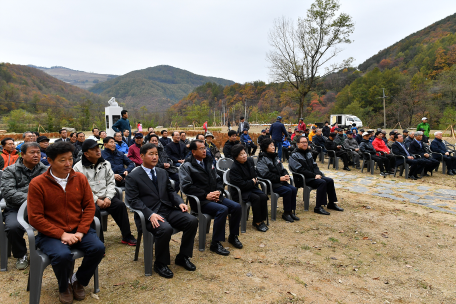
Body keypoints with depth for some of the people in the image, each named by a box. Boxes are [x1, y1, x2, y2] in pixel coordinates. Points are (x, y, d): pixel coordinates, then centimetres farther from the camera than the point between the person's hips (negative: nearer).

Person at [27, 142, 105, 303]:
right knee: (62, 255, -31)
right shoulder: (37, 184, -9)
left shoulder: (80, 178, -1)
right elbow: (35, 217, -11)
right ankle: (64, 287, 6)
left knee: (98, 248, -20)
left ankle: (78, 281, 10)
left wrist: (80, 232, -11)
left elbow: (89, 206, 2)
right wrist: (62, 234, -18)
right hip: (51, 234, -3)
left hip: (78, 230, 3)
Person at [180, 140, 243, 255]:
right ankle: (215, 243, -17)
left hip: (215, 197, 7)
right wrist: (206, 196, -18)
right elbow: (186, 186, -15)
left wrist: (218, 191, -2)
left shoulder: (208, 162, 16)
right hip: (200, 201, -7)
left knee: (237, 207, -11)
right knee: (222, 209, -30)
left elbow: (218, 179, 20)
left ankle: (233, 236, 9)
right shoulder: (187, 166, -5)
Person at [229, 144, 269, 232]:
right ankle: (257, 222, -13)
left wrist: (255, 179, -2)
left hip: (251, 187, 7)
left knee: (263, 196, -19)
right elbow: (241, 185, -23)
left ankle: (261, 219, -6)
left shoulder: (250, 160, 3)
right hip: (240, 192, -7)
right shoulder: (234, 169, -19)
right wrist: (252, 182, -10)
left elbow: (254, 174, 20)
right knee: (256, 198, -29)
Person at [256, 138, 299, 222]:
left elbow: (282, 169, 19)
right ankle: (286, 213, -8)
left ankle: (291, 211, -2)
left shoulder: (275, 157, 16)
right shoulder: (262, 159, -8)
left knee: (293, 189, -13)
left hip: (280, 181, 7)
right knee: (287, 191, -23)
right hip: (270, 184, -7)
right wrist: (279, 178, -20)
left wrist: (286, 175, -4)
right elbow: (266, 174, -19)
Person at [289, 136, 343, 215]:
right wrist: (314, 175, -18)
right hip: (303, 179, -8)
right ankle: (318, 207, -27)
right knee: (322, 182, -28)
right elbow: (301, 170, -17)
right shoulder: (294, 156, -8)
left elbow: (314, 166, 17)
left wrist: (318, 174, -4)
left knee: (330, 180, -9)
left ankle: (332, 203, 3)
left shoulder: (308, 153, 17)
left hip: (313, 176, 8)